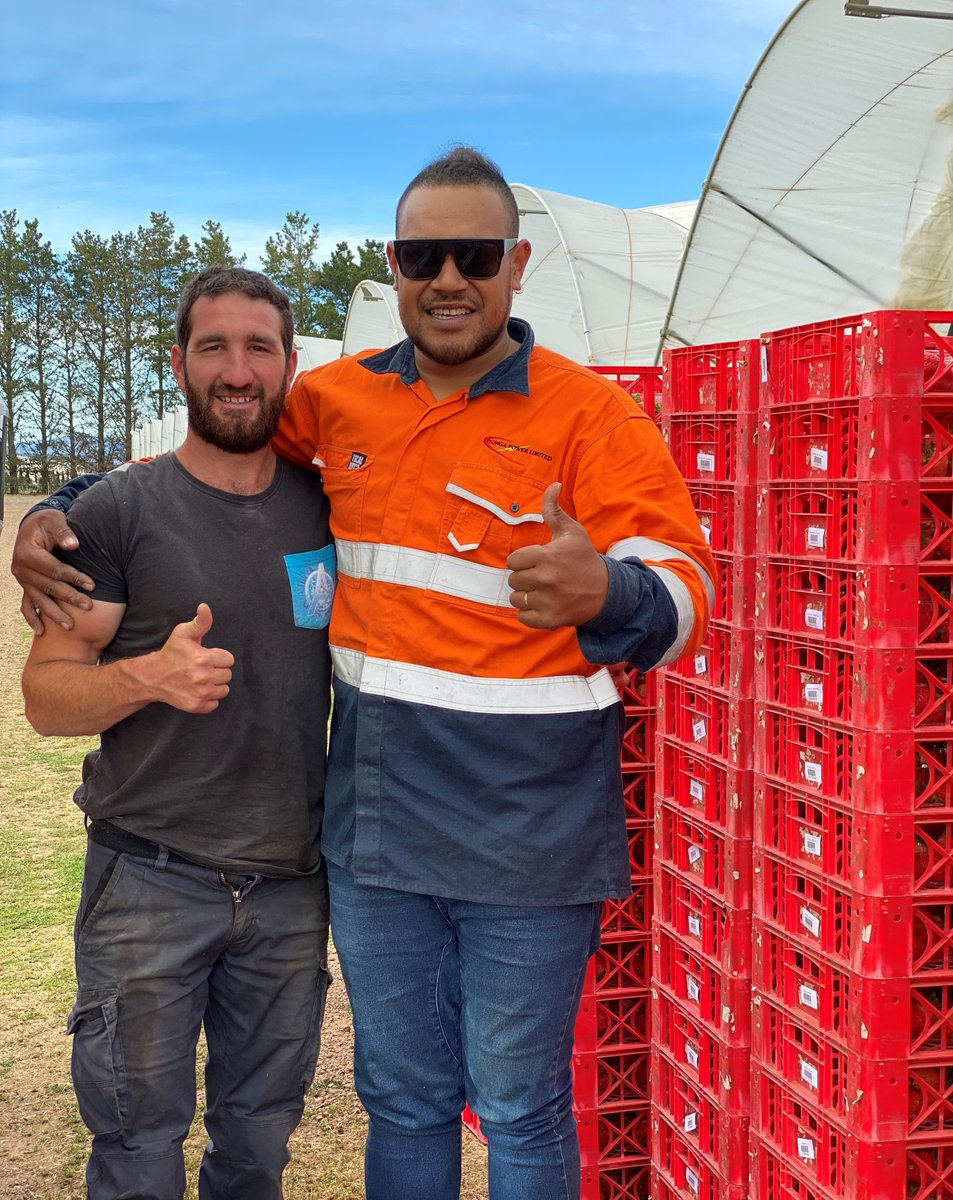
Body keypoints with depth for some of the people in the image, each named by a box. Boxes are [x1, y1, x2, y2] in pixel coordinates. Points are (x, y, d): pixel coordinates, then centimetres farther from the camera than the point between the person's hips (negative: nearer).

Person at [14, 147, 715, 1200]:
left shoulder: (591, 416, -9)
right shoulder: (338, 400, 4)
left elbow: (682, 600, -16)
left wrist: (602, 592, -40)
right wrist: (58, 514, 6)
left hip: (527, 838, -4)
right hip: (375, 827, 4)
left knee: (519, 1110, 11)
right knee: (401, 1095, 20)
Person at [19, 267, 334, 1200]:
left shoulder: (326, 507, 5)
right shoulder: (118, 512, -6)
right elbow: (46, 694, -6)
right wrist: (149, 676, -25)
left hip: (292, 885, 3)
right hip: (149, 883, -3)